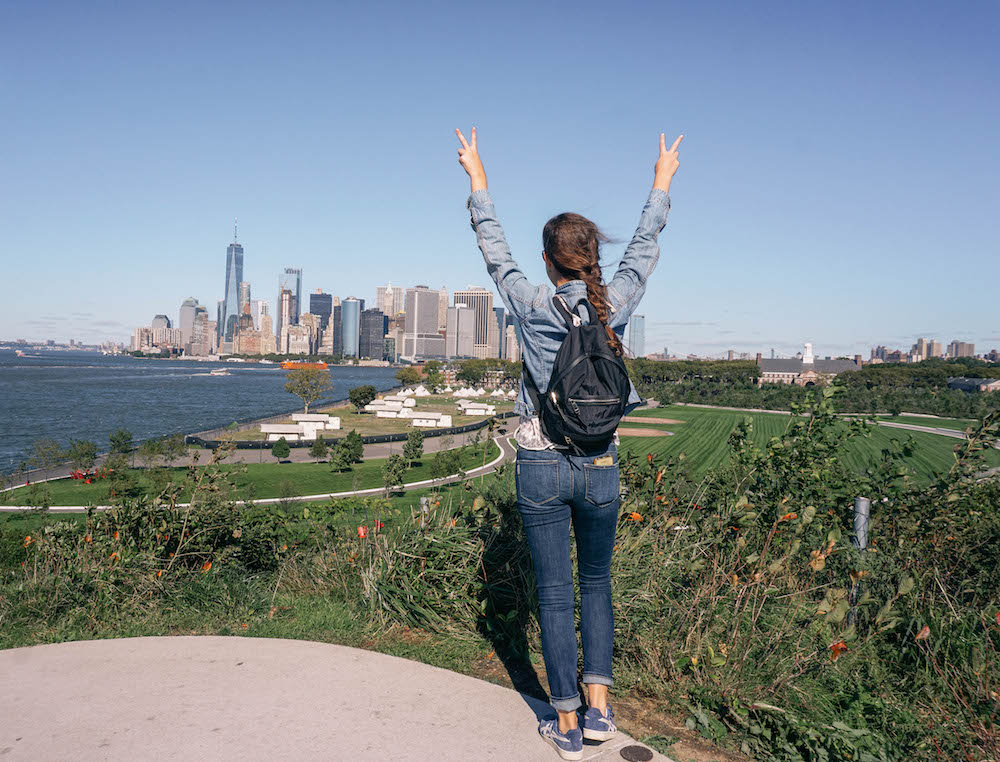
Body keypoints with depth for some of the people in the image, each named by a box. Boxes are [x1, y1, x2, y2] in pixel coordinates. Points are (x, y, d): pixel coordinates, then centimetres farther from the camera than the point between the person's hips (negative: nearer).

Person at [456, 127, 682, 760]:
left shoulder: (532, 307, -8)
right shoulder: (617, 305, -4)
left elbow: (495, 250, 6)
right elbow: (645, 248, 13)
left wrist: (478, 179, 19)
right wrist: (662, 183, 28)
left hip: (541, 464, -2)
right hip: (600, 465, 2)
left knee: (555, 594, 7)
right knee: (596, 582, 20)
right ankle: (600, 706, 18)